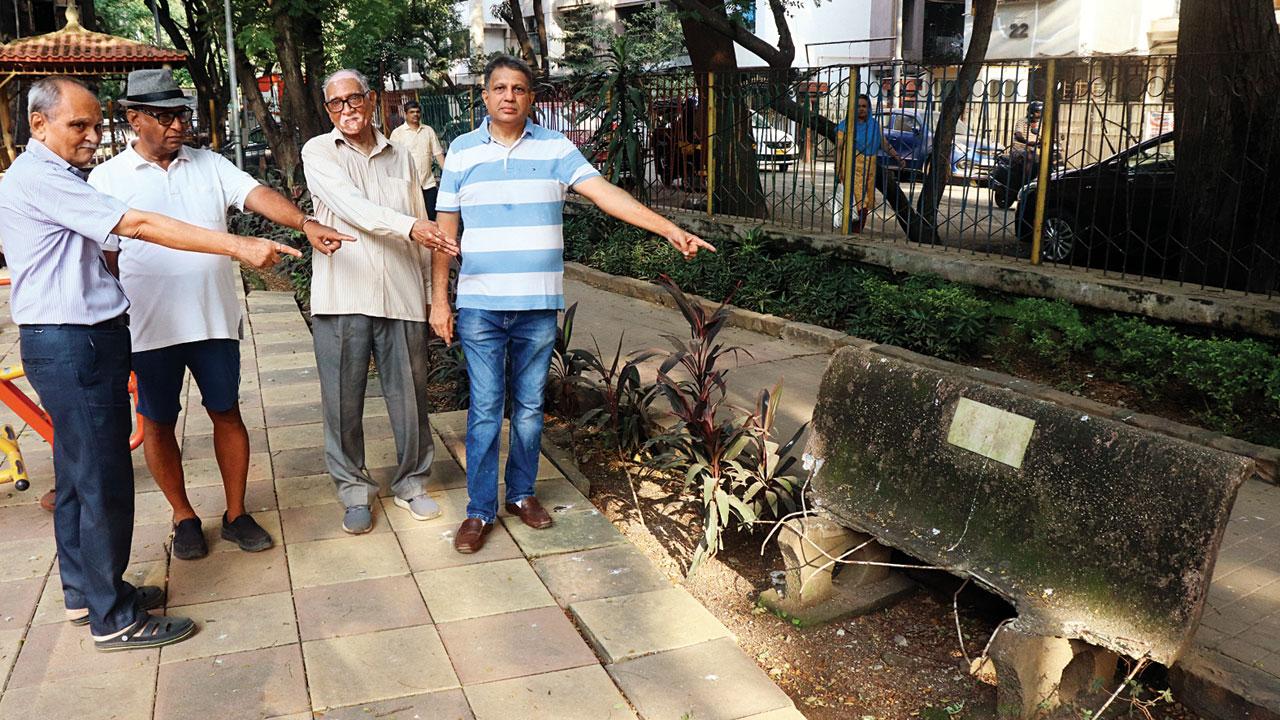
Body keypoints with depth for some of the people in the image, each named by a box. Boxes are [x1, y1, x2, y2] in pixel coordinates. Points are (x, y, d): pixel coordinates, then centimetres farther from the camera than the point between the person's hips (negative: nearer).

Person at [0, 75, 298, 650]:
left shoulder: (51, 177, 18)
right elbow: (139, 226, -24)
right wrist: (238, 247, -27)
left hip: (77, 342, 11)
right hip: (74, 346, -11)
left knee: (79, 474, 17)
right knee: (104, 479, -5)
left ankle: (85, 592, 30)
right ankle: (114, 619, 5)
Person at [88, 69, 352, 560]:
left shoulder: (209, 165, 5)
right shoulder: (107, 179, -1)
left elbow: (257, 196, -10)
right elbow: (103, 259, 0)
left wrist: (306, 224, -29)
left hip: (215, 318, 2)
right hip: (150, 328, -1)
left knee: (227, 413, 8)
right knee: (159, 423, 9)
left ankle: (236, 515, 22)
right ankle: (184, 517, 27)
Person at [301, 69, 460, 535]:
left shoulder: (399, 156, 14)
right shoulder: (318, 152, 4)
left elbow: (422, 227, 16)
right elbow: (349, 204, -14)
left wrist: (431, 288, 13)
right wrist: (408, 226, -27)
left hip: (401, 296, 3)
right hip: (343, 297, -2)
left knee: (409, 395, 7)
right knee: (344, 400, 4)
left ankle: (412, 482, 24)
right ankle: (354, 490, 19)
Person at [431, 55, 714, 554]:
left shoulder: (555, 148, 2)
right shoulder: (462, 151, 4)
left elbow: (606, 194, -7)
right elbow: (445, 231, 5)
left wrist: (669, 229, -18)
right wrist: (439, 300, 2)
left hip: (538, 306, 1)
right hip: (479, 306, 0)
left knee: (529, 408, 11)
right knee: (485, 410, 3)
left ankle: (521, 493, 28)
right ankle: (480, 510, 14)